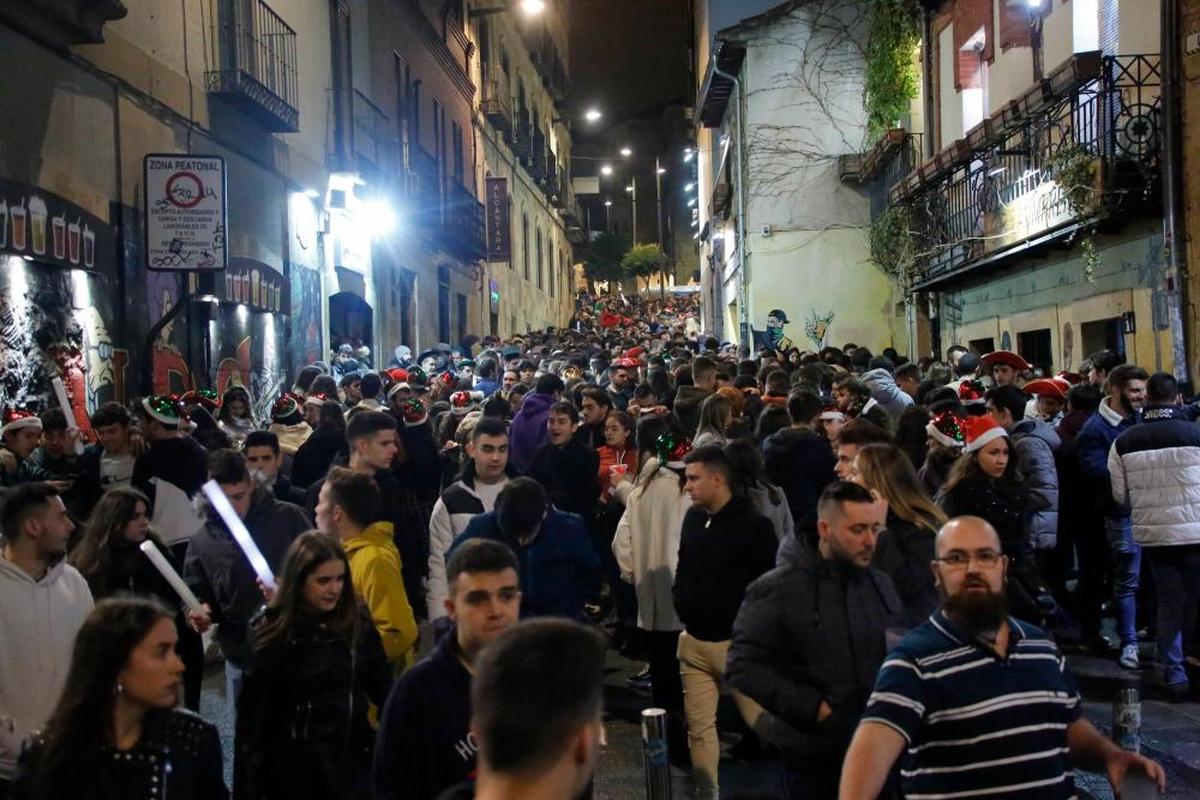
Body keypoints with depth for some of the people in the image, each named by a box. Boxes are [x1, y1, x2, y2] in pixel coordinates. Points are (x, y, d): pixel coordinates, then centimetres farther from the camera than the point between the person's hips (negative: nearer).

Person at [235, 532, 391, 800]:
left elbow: (382, 688, 6)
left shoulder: (358, 622, 0)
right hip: (296, 767, -3)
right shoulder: (273, 633, -8)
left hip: (355, 758, 3)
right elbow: (252, 714, -7)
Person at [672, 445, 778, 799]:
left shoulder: (753, 525, -12)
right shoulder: (693, 517, 6)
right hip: (694, 641, 6)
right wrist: (681, 602, 9)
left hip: (737, 642, -6)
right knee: (699, 726, 9)